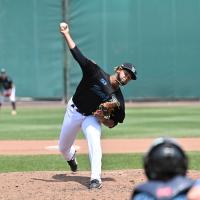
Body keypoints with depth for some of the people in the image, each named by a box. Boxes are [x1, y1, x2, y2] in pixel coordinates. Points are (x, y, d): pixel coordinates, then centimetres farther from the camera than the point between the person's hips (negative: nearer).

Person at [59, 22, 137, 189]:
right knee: (63, 147, 11)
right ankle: (71, 156, 50)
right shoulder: (97, 73, -16)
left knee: (94, 141, -30)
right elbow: (77, 55, -21)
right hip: (73, 111, 0)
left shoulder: (118, 99, -11)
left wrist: (102, 119, -27)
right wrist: (66, 34, -29)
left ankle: (96, 179, -32)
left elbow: (112, 124, -5)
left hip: (92, 118, 0)